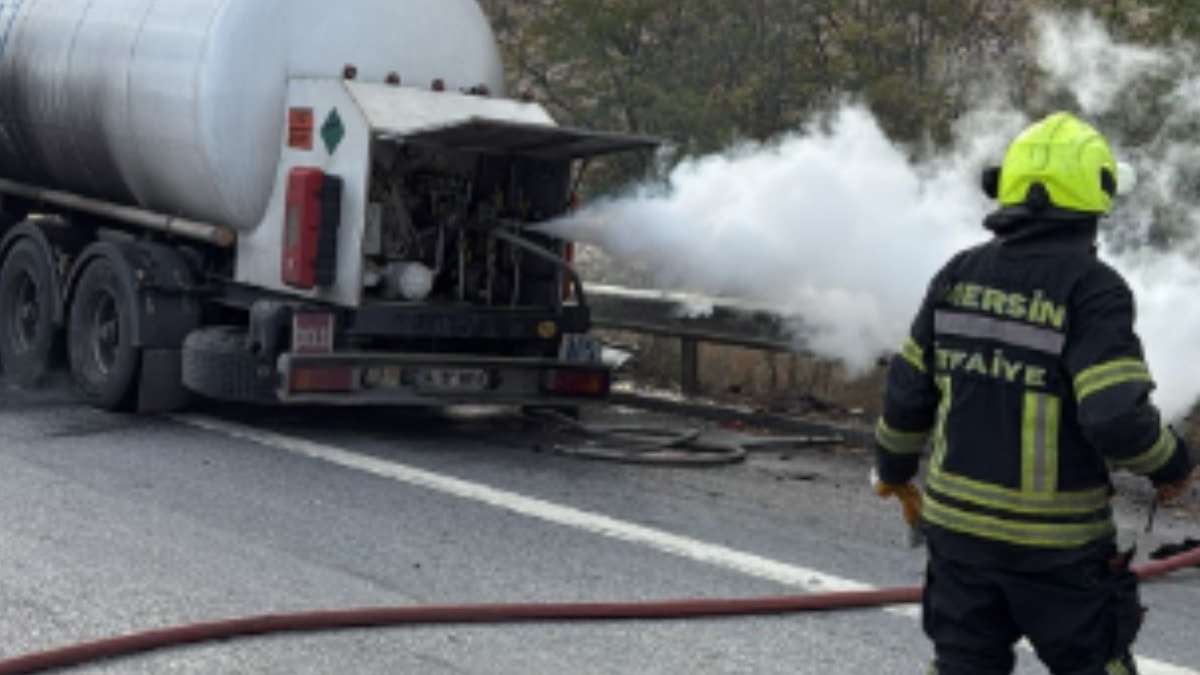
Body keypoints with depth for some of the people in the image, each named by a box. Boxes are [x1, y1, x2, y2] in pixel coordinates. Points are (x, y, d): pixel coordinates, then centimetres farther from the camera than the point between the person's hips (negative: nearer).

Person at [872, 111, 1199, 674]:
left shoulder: (961, 275, 0)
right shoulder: (1091, 289, -16)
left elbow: (909, 390, 6)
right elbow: (1118, 417, -23)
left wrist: (895, 463, 24)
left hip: (958, 521, 5)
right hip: (1055, 542, -4)